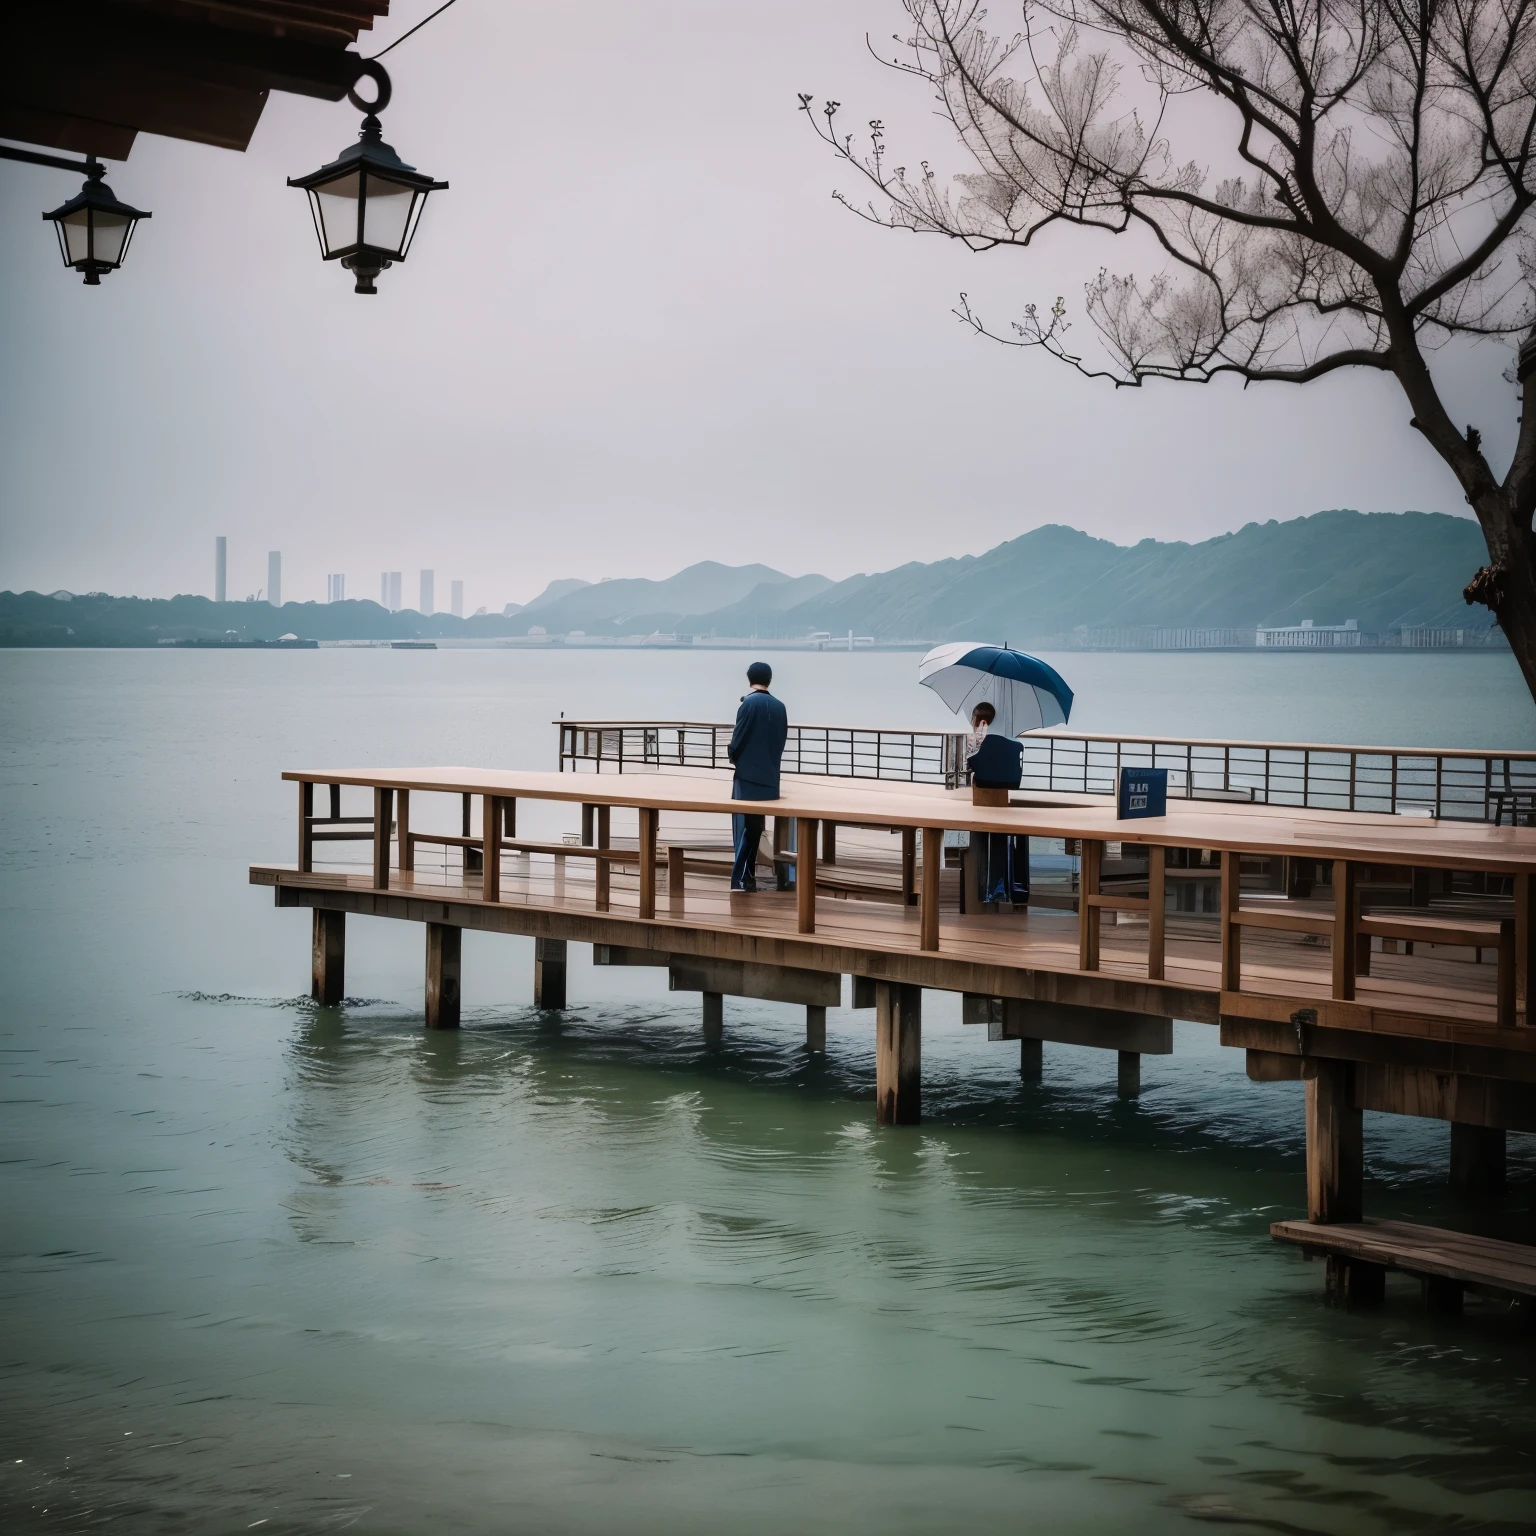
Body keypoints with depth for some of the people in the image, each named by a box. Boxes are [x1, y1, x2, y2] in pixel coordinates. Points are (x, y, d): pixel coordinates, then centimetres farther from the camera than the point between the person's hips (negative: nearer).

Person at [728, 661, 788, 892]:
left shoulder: (749, 704, -12)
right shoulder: (779, 707, 6)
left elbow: (737, 740, -11)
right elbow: (781, 742, 11)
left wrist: (732, 756, 9)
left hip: (748, 777, -5)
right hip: (769, 777, 5)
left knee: (745, 828, -1)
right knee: (755, 828, 13)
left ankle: (742, 881, -4)